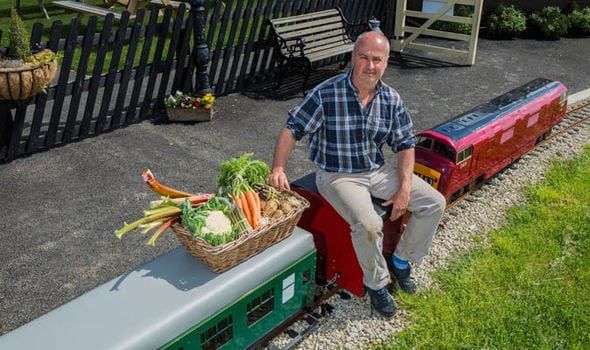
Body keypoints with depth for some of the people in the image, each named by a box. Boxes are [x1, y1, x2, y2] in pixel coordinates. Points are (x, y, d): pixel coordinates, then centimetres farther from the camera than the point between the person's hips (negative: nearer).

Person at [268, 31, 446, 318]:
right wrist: (278, 168, -28)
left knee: (434, 203, -1)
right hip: (338, 176, -6)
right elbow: (292, 130, -13)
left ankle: (402, 261, 20)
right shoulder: (326, 94, -17)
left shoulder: (391, 99, -2)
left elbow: (406, 144, 4)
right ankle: (377, 283, 0)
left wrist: (405, 187, -8)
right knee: (369, 224, -31)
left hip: (379, 171, 6)